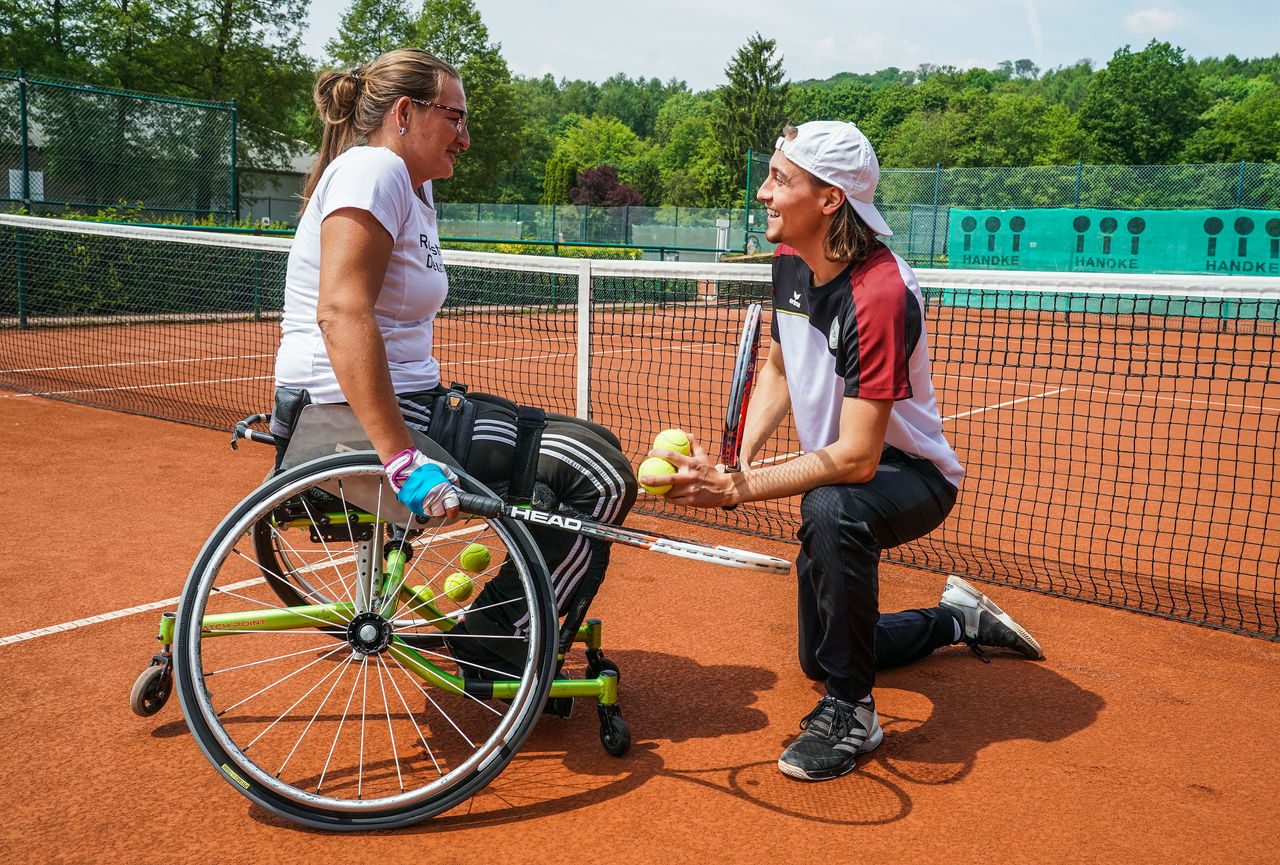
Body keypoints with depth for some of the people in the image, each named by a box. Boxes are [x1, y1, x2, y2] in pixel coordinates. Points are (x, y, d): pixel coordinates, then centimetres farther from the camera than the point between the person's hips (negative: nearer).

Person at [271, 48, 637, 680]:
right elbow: (342, 314, -24)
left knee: (596, 452, 12)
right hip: (352, 422, -10)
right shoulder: (373, 166, -11)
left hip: (408, 401, 10)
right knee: (602, 478, -14)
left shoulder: (414, 189, 20)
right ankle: (488, 652, -1)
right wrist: (401, 461, -31)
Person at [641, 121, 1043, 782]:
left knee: (830, 509, -44)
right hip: (835, 473, 8)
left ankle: (851, 709, -22)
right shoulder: (790, 261, -7)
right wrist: (737, 458, -11)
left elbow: (857, 457, -35)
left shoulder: (880, 294, -33)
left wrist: (736, 490, -37)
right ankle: (959, 619, 43)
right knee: (818, 656, 19)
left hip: (910, 476, -8)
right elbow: (778, 370, 6)